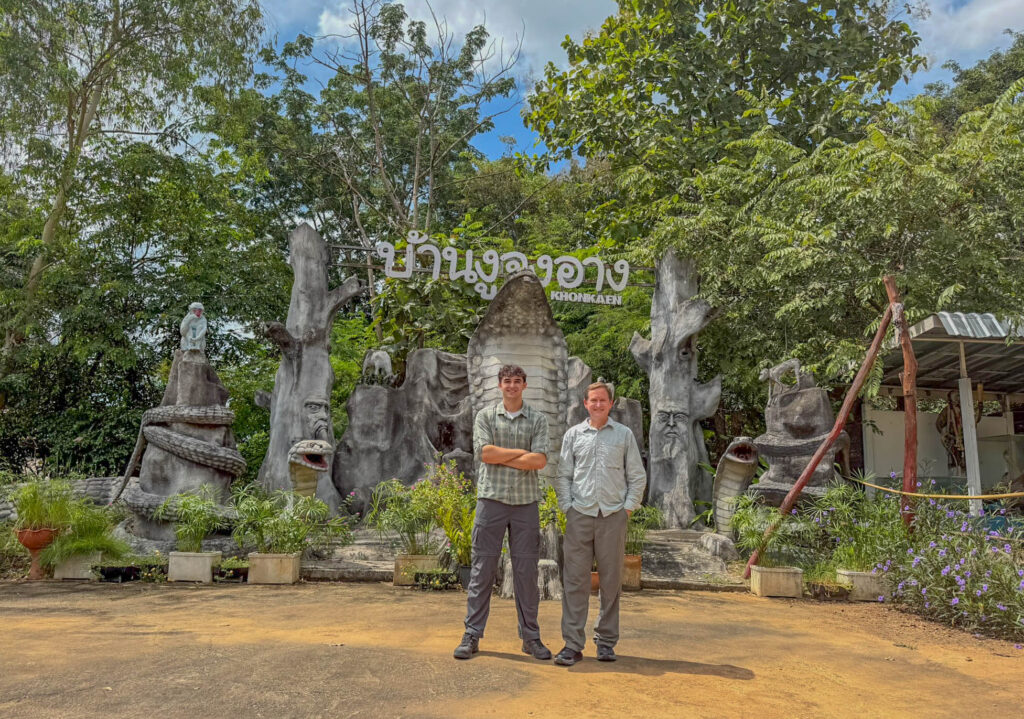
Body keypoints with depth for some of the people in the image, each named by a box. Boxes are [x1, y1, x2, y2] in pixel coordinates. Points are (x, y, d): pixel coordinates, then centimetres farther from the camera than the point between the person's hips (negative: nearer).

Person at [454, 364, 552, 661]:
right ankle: (472, 635, 11)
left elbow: (539, 460, -7)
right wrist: (522, 452, -6)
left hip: (526, 502, 1)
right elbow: (484, 453, -9)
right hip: (492, 499, -1)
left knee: (526, 571, 6)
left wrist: (501, 457, -8)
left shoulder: (538, 419, 7)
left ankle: (531, 636, 17)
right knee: (482, 568, 2)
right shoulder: (485, 415, 6)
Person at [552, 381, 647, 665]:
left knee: (611, 581, 7)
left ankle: (606, 641, 20)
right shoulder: (573, 434, 9)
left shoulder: (624, 434, 7)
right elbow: (562, 475, 10)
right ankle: (572, 644, 5)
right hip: (580, 515, 0)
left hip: (613, 516, 0)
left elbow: (637, 476, 8)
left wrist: (628, 508, 0)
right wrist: (567, 506, 1)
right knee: (575, 580, -1)